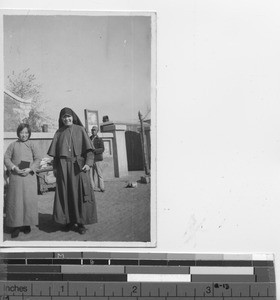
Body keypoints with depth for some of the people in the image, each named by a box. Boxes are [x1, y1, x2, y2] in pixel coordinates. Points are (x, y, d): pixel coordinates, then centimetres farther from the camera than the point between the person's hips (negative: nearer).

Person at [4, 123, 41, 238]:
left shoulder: (32, 145, 7)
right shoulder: (13, 145, 7)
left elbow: (37, 159, 3)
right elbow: (6, 158, 4)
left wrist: (30, 169, -11)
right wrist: (14, 168, -11)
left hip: (29, 176, 0)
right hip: (15, 176, 0)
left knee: (29, 200, 0)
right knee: (15, 200, -1)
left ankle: (27, 224, 13)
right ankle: (16, 225, 6)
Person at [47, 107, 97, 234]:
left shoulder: (80, 130, 6)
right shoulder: (59, 133, 13)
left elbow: (88, 148, -1)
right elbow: (55, 152, 13)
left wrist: (88, 163, -14)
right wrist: (55, 167, 5)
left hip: (78, 165, -2)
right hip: (64, 166, 2)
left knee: (80, 193, -5)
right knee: (65, 194, 1)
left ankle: (81, 223, 0)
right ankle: (68, 221, 8)